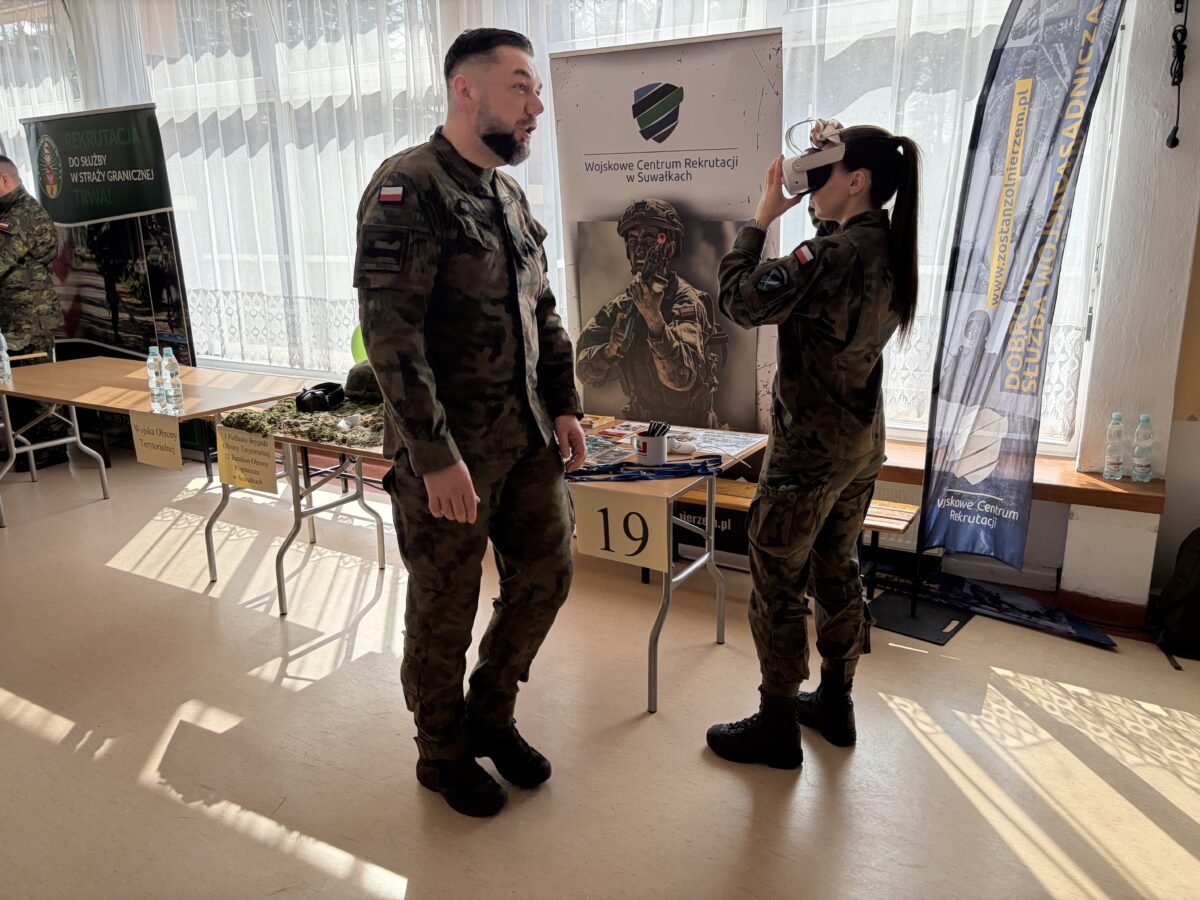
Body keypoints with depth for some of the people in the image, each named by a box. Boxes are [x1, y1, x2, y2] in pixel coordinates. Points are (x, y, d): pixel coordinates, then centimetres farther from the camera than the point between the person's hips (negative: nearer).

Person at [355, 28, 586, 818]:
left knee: (547, 575, 14)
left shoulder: (510, 196, 11)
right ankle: (443, 754, 32)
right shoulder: (408, 188, -14)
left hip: (527, 434, 8)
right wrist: (437, 456, -23)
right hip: (448, 447, -7)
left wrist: (565, 406, 9)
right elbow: (390, 330, -22)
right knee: (445, 609, 8)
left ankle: (491, 715, 37)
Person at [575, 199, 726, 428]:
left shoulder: (688, 302, -10)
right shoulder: (621, 306, 6)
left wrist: (654, 318, -36)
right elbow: (587, 373, 0)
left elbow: (682, 377, -25)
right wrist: (614, 346, -18)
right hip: (637, 425, 4)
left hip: (688, 428, -4)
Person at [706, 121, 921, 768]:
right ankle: (835, 704, 35)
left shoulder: (832, 256, -23)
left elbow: (740, 301, -21)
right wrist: (826, 159, 12)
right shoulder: (889, 251, 4)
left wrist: (762, 216, -11)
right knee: (836, 571, 20)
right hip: (862, 444, 9)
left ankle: (776, 727, 18)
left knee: (777, 584, 4)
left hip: (809, 448, -9)